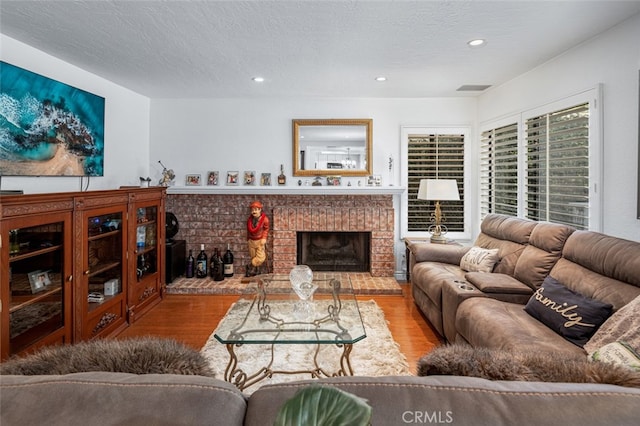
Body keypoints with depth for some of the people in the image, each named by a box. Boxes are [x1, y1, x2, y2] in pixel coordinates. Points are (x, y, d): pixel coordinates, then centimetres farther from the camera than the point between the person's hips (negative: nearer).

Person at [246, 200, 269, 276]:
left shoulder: (264, 219, -15)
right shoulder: (249, 219, -4)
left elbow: (266, 229, -4)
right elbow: (248, 230, 8)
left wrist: (264, 238, -11)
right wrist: (248, 239, 13)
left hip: (260, 240, -3)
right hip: (251, 241, 3)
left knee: (261, 257, -11)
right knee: (253, 257, 9)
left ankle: (250, 266, 7)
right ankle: (255, 269, 24)